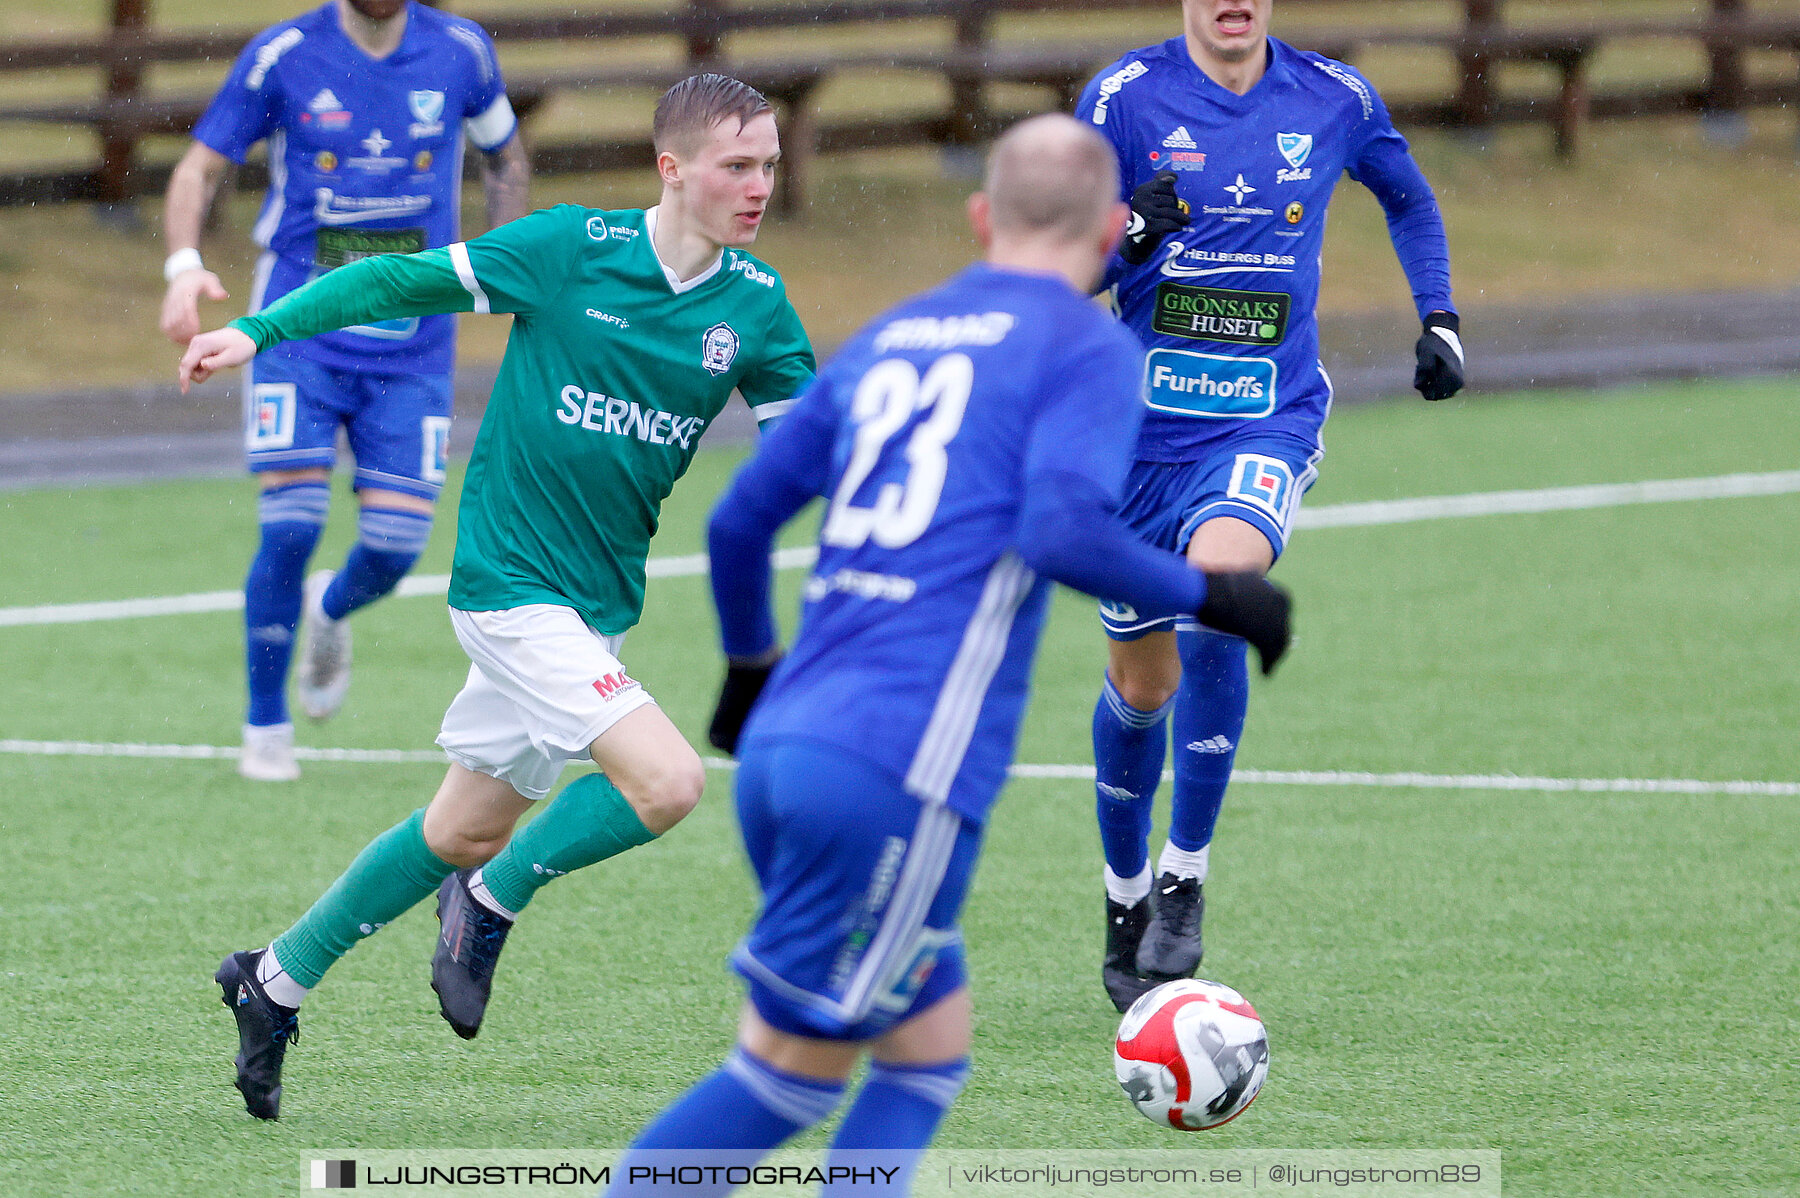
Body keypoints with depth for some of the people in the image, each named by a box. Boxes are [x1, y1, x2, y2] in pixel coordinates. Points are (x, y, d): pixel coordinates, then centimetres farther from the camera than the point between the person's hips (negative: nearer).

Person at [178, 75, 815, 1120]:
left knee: (465, 832, 16)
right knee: (666, 779, -22)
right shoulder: (571, 248, -12)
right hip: (512, 584, -6)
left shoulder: (756, 305, 1)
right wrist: (258, 330, -12)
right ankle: (496, 901, 3)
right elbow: (402, 281, -5)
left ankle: (277, 981, 34)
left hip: (600, 604, 6)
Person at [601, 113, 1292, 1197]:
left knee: (932, 1051, 15)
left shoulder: (890, 339, 20)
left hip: (782, 744, 7)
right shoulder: (1090, 347, 0)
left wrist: (751, 666, 41)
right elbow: (1062, 531, -17)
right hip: (898, 779, -7)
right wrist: (1216, 597, -5)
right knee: (788, 1075, 0)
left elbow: (738, 523, 24)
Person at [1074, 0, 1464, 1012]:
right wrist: (1128, 234, -24)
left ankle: (1187, 880, -21)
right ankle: (1126, 904, 34)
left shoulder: (1335, 101, 1)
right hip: (1141, 425, 1)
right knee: (1142, 683, 8)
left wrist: (1440, 318, 14)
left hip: (1269, 424, -1)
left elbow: (1409, 198, 23)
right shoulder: (1125, 97, -5)